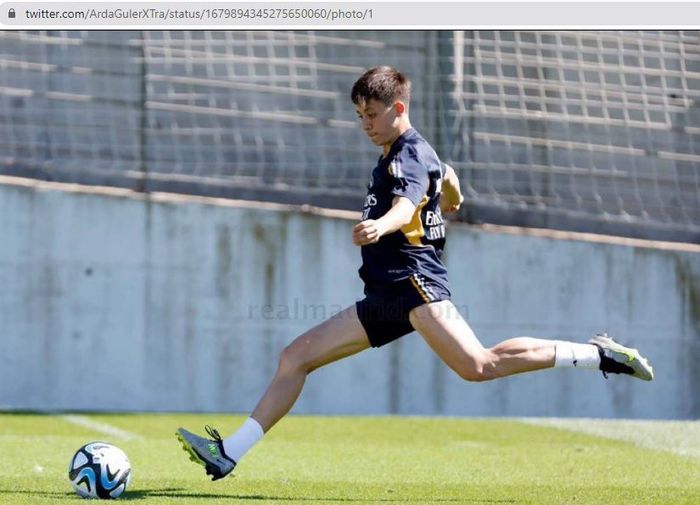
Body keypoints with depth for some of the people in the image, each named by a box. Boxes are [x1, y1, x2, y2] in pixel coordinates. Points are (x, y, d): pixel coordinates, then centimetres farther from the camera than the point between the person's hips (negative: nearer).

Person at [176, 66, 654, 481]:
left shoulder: (411, 156, -7)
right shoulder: (403, 154, 22)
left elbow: (405, 206, -31)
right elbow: (453, 197, 38)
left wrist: (382, 225, -51)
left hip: (415, 280, -10)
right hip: (385, 298, 10)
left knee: (477, 365, -28)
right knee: (297, 356, 5)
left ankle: (596, 354, -19)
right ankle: (228, 453, 4)